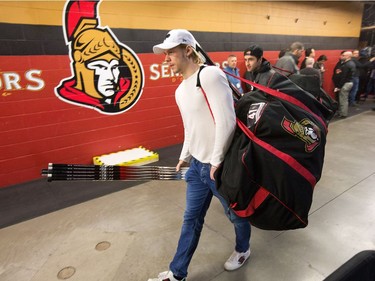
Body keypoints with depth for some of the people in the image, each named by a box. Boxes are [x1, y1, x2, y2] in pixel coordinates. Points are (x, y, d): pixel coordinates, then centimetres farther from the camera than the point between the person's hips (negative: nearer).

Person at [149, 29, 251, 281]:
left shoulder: (210, 74, -18)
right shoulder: (180, 91, 10)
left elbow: (227, 121, -24)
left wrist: (217, 161, -18)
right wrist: (185, 157, 21)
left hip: (221, 165, -7)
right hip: (197, 165, 8)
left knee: (236, 212, 18)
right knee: (192, 218, 16)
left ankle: (243, 249, 48)